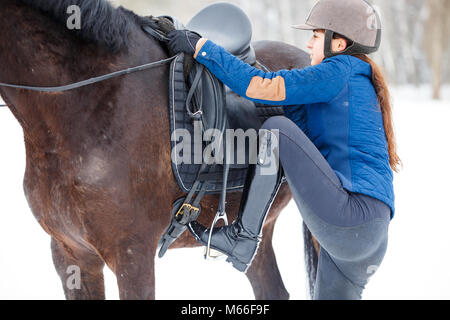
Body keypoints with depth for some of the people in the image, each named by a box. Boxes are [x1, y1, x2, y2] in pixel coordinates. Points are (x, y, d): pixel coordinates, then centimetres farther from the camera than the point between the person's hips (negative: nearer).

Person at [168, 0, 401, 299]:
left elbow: (263, 86, -12)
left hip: (350, 216, -10)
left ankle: (243, 237, -10)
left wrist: (201, 47, -8)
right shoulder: (360, 84, 26)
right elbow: (313, 137, 27)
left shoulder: (341, 70, -3)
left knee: (276, 129, -13)